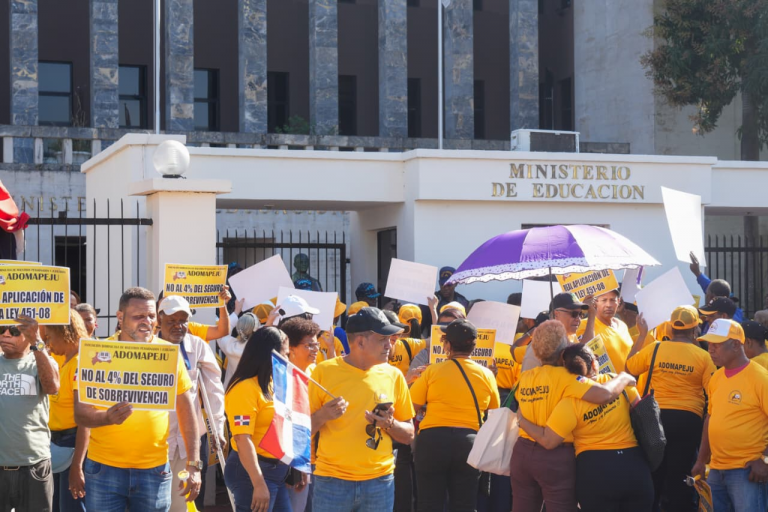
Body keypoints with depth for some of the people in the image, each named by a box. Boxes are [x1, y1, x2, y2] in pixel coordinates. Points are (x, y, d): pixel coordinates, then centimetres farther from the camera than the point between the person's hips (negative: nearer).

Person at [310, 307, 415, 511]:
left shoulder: (393, 376, 6)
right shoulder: (324, 371, -2)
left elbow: (408, 435, 11)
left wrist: (389, 424, -9)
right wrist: (323, 415, -18)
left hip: (379, 483, 3)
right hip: (332, 481, -2)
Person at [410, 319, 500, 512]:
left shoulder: (433, 371, -5)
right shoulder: (486, 375, 3)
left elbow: (411, 407, -3)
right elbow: (494, 410, 15)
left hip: (433, 440, -2)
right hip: (469, 442, 2)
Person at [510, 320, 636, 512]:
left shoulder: (524, 377, 4)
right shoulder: (564, 377, -15)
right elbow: (604, 395, -26)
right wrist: (623, 378, -7)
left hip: (523, 452, 6)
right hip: (556, 457, -6)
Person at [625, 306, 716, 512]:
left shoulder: (655, 348, -4)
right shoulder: (703, 356, -7)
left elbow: (628, 368, 10)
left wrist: (642, 335, 15)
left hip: (658, 416, 2)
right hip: (688, 419, -1)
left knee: (654, 473, 14)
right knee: (679, 475, 5)